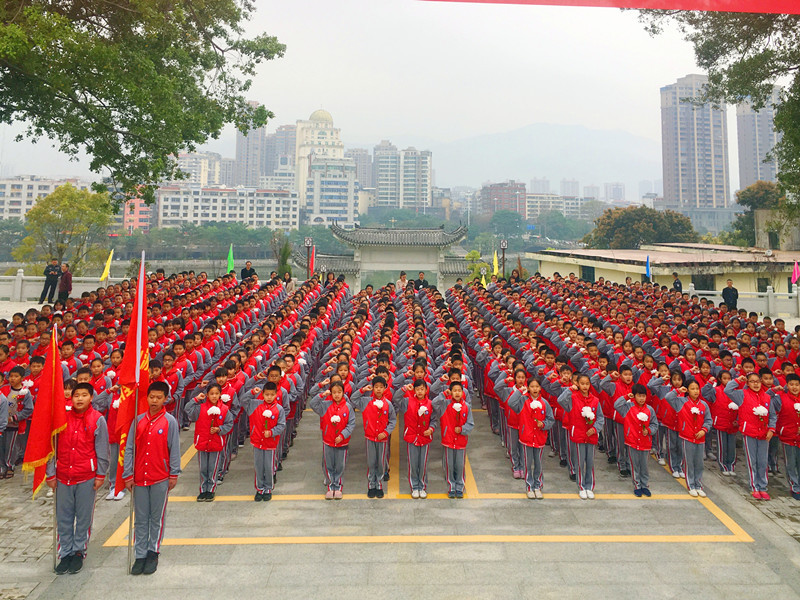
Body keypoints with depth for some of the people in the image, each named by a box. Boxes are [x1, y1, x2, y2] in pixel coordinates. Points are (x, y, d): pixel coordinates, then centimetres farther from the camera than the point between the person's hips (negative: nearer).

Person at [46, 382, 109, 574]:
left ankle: (79, 552, 22)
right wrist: (51, 474, 5)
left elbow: (102, 450, -2)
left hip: (87, 477, -2)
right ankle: (66, 553, 23)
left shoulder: (98, 420, -5)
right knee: (63, 517, 9)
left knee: (84, 517, 7)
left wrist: (100, 474, -3)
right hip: (63, 476, 3)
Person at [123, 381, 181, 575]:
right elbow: (129, 448, 5)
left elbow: (175, 449, -3)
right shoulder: (138, 420, 3)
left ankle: (153, 553, 20)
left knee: (157, 518, 7)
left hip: (160, 478, -2)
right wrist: (128, 475, 1)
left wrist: (174, 474, -4)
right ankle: (140, 555, 19)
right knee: (140, 519, 10)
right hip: (139, 477, 3)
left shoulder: (169, 421, -4)